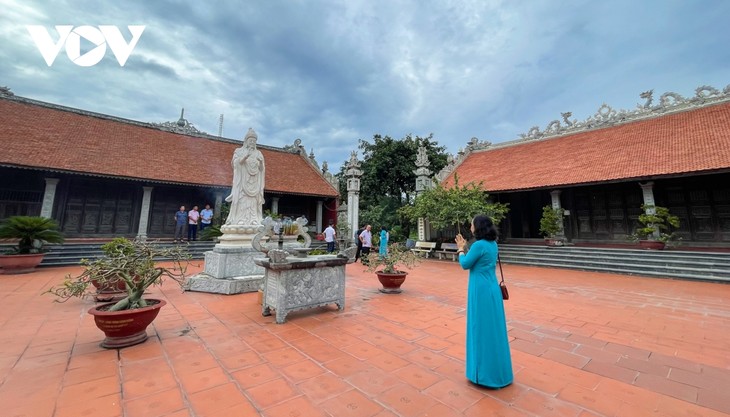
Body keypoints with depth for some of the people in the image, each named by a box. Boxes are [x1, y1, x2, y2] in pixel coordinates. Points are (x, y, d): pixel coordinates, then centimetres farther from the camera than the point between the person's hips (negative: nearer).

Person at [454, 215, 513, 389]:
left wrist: (461, 249, 4)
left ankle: (485, 371, 17)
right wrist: (464, 247, 15)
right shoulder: (493, 244, 7)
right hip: (492, 288, 9)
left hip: (481, 291, -9)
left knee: (482, 329, 3)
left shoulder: (479, 245, -21)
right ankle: (497, 369, 34)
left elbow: (465, 264, -11)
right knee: (493, 328, 18)